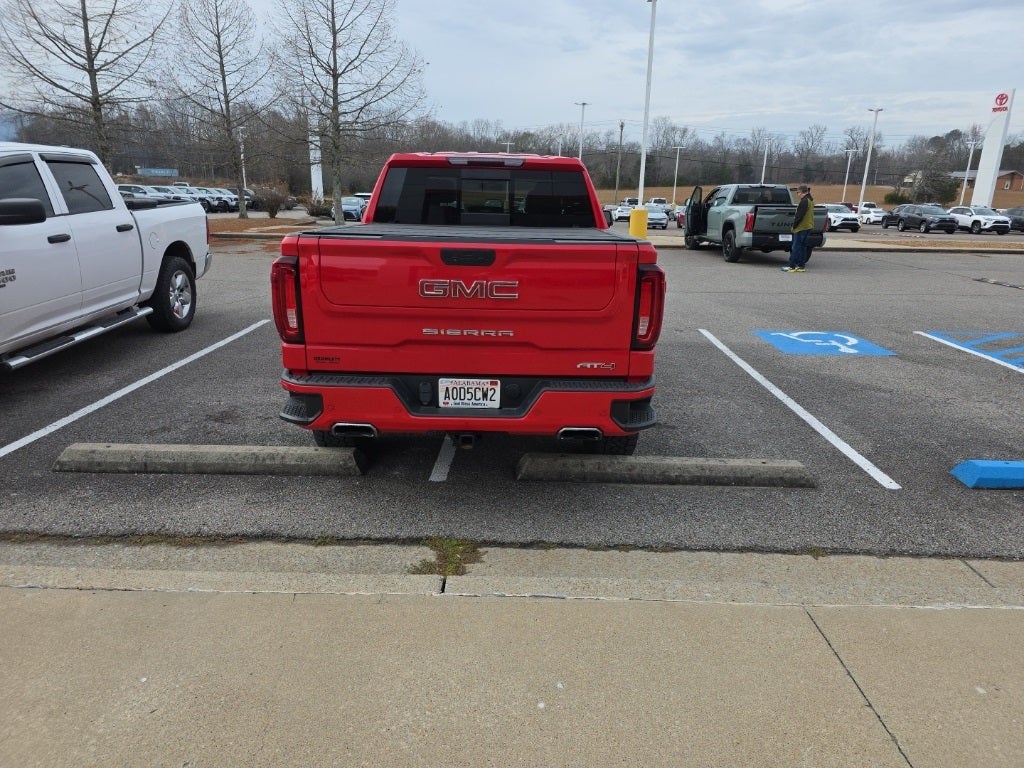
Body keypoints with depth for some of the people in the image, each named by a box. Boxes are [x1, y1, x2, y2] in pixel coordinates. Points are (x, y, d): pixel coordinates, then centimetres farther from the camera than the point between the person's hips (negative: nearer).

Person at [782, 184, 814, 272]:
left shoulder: (804, 201, -17)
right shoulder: (810, 200, 15)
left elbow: (799, 215, -20)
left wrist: (794, 224, -11)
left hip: (801, 228, -10)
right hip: (808, 226, 10)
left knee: (796, 247, -7)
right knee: (803, 247, 12)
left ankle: (791, 266, -6)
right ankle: (801, 266, 14)